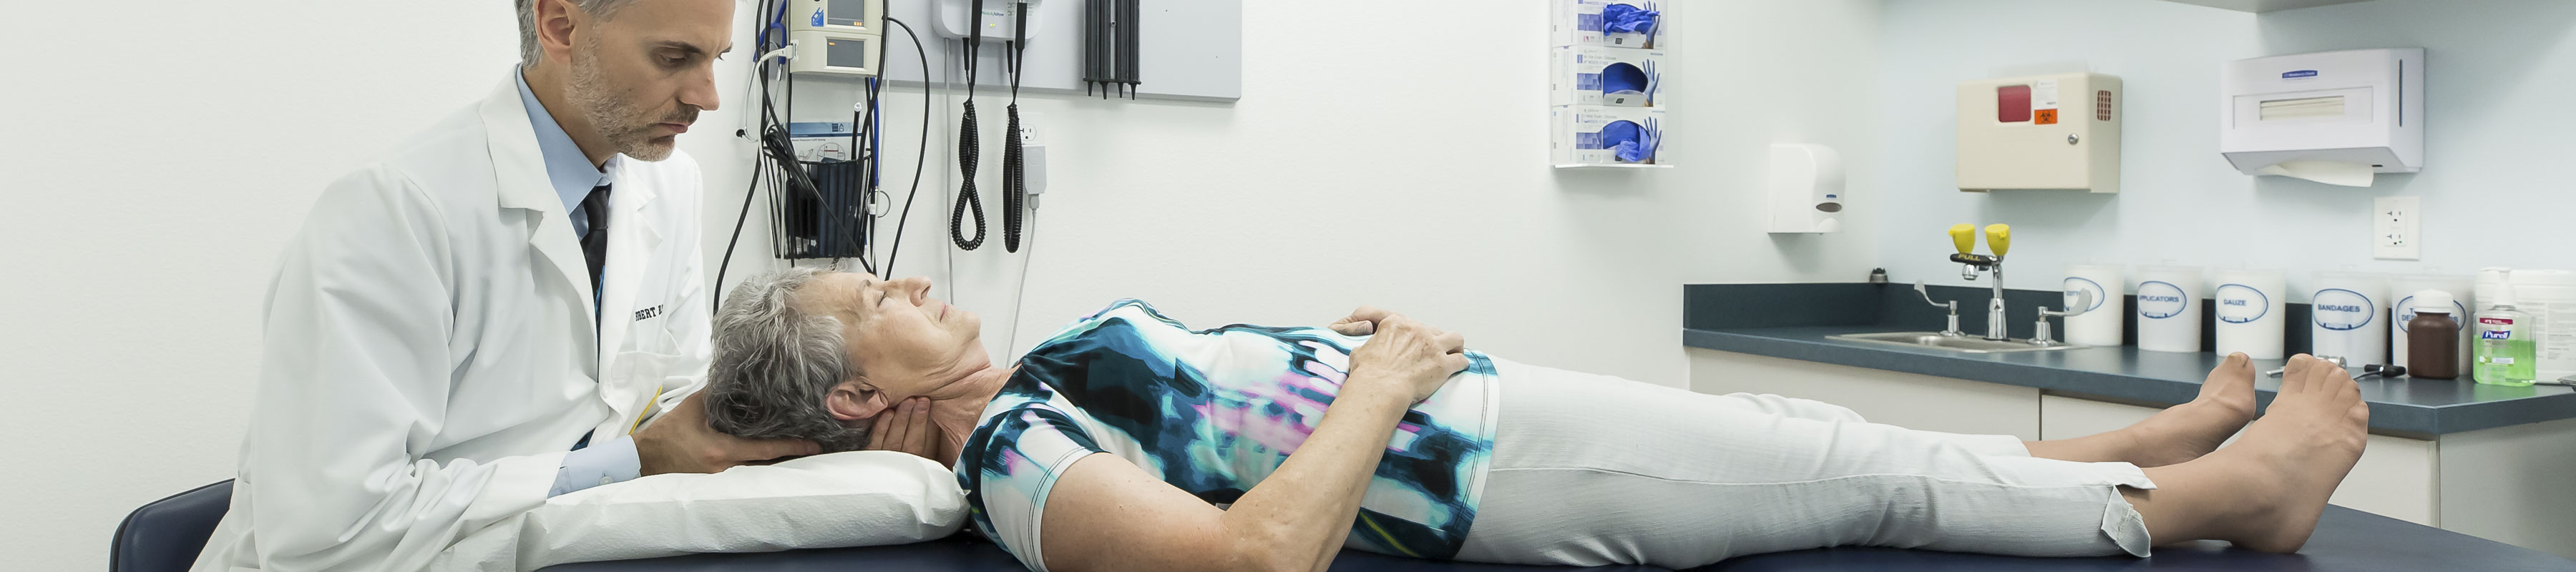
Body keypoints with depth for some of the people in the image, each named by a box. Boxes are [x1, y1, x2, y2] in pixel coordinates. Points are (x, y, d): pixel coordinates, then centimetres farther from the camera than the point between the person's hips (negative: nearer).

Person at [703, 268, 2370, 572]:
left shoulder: (1029, 387, 10)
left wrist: (1351, 341, 7)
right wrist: (1380, 383, -21)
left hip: (1472, 393, 9)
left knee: (1834, 436, 14)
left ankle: (2186, 435, 28)